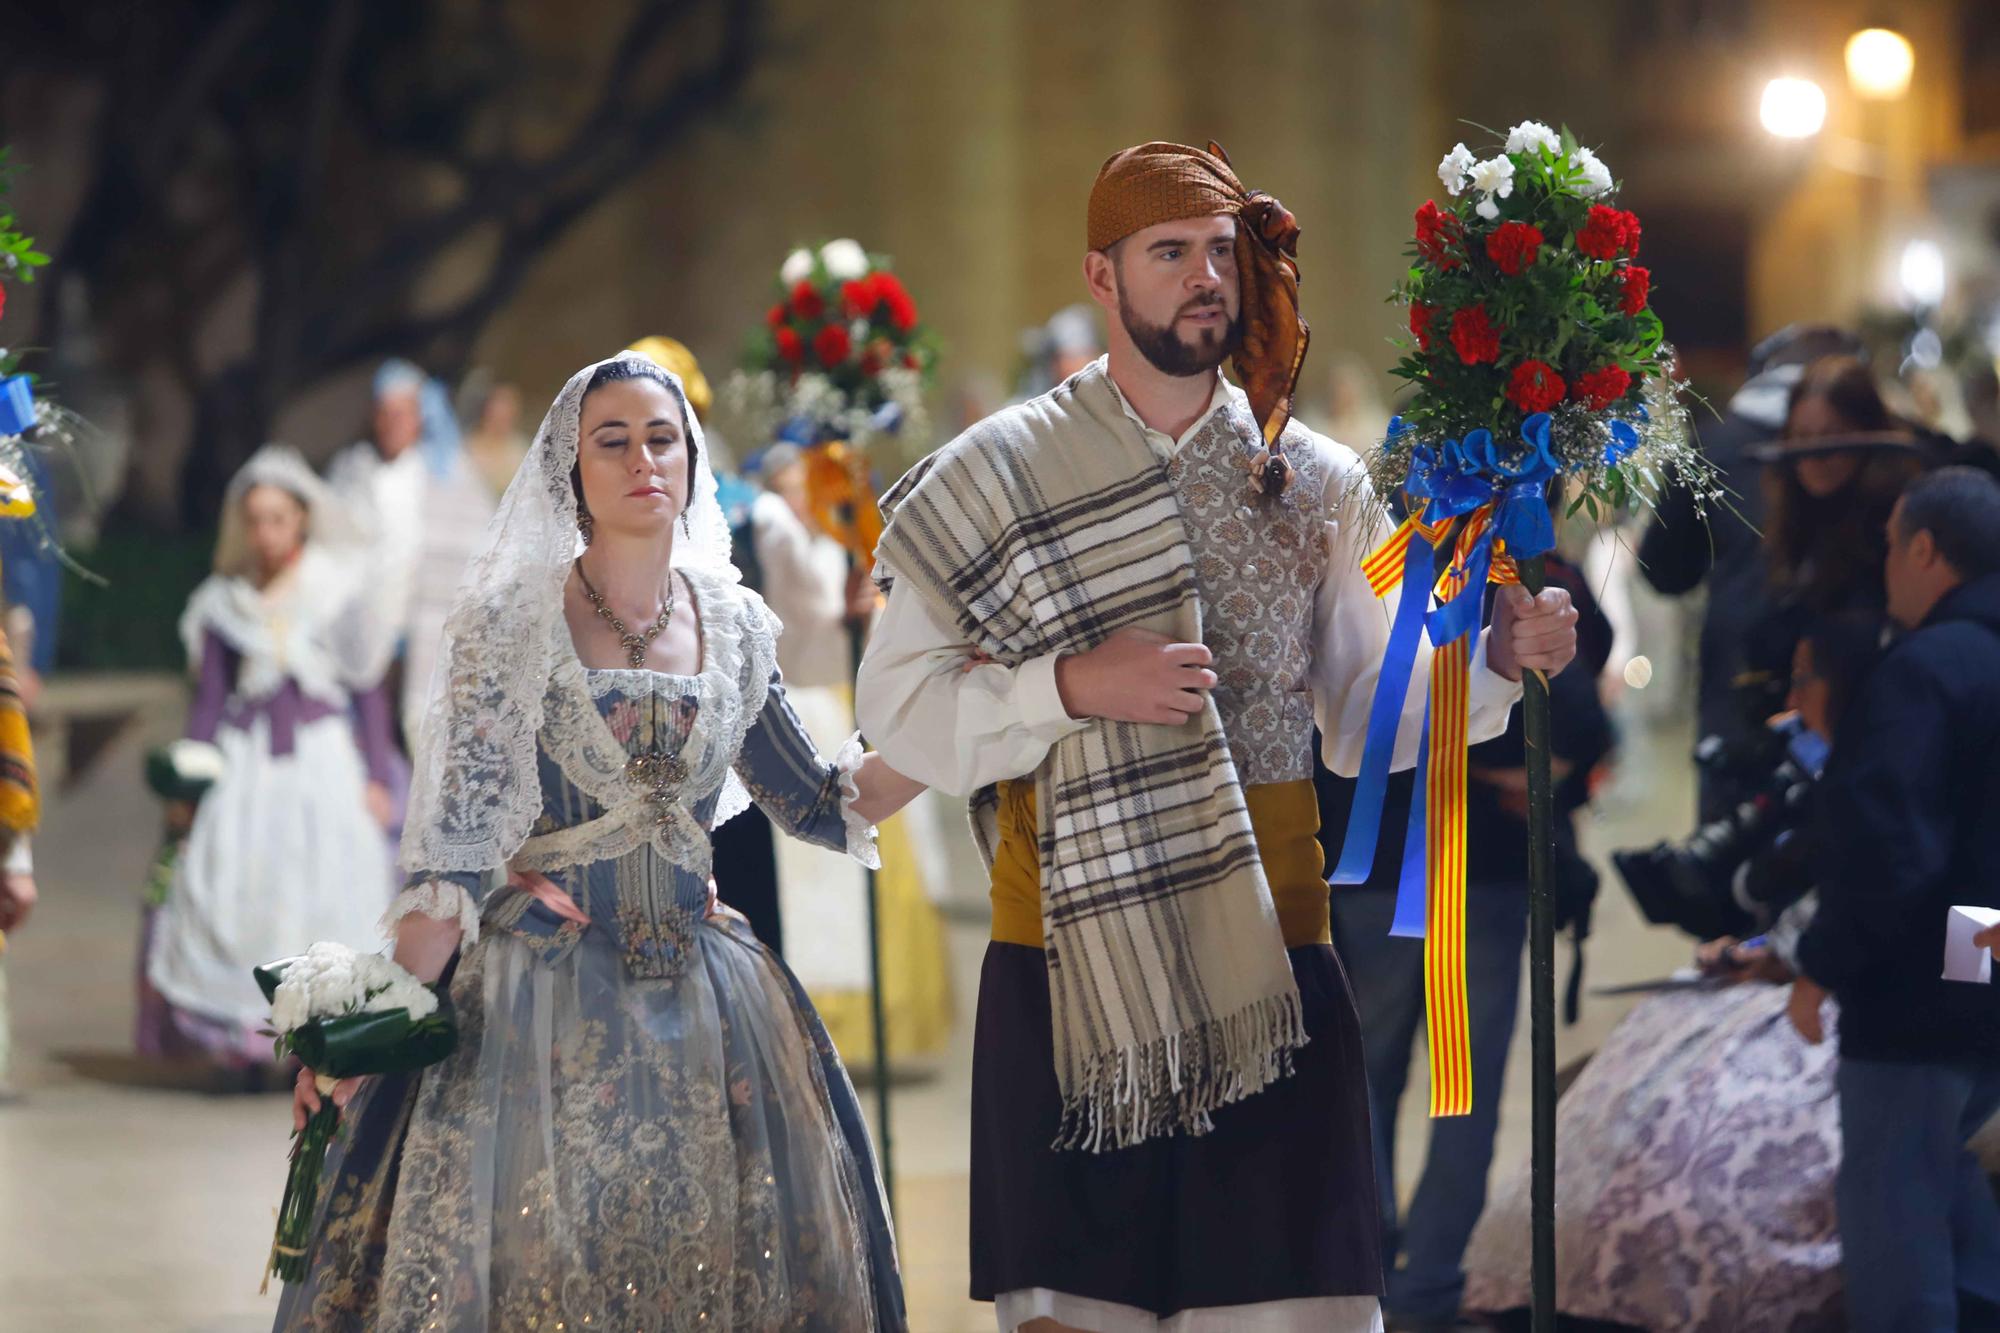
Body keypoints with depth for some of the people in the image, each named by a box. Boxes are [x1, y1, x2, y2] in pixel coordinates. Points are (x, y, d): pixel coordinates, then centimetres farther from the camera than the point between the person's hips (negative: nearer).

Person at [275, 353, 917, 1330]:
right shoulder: (511, 625, -3)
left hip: (702, 1012, 4)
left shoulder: (735, 629, 9)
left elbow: (820, 806, 13)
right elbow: (454, 846, -7)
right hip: (538, 1002, -3)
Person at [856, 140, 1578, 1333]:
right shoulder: (1001, 474, 3)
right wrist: (1070, 687, -15)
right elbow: (899, 707, -2)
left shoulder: (1317, 486, 11)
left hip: (1267, 967, 2)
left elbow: (1371, 719, 13)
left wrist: (1496, 659, -4)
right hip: (1073, 962, -1)